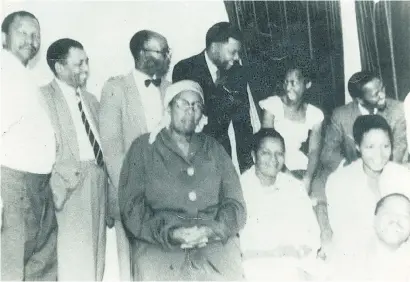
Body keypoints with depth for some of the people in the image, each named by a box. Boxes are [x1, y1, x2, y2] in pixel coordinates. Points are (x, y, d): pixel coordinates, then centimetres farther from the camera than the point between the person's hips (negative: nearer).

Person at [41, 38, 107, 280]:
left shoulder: (91, 99, 19)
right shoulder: (44, 96, -5)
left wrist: (105, 173, 5)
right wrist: (66, 177, -16)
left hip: (99, 180, 7)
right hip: (72, 183, -7)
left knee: (96, 255, 9)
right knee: (76, 257, -5)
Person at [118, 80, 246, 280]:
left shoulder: (214, 149, 18)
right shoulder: (143, 147, 11)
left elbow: (235, 202, 11)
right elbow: (132, 207, 1)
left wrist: (214, 229, -9)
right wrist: (168, 233, -13)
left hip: (215, 242, 2)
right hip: (158, 244, -1)